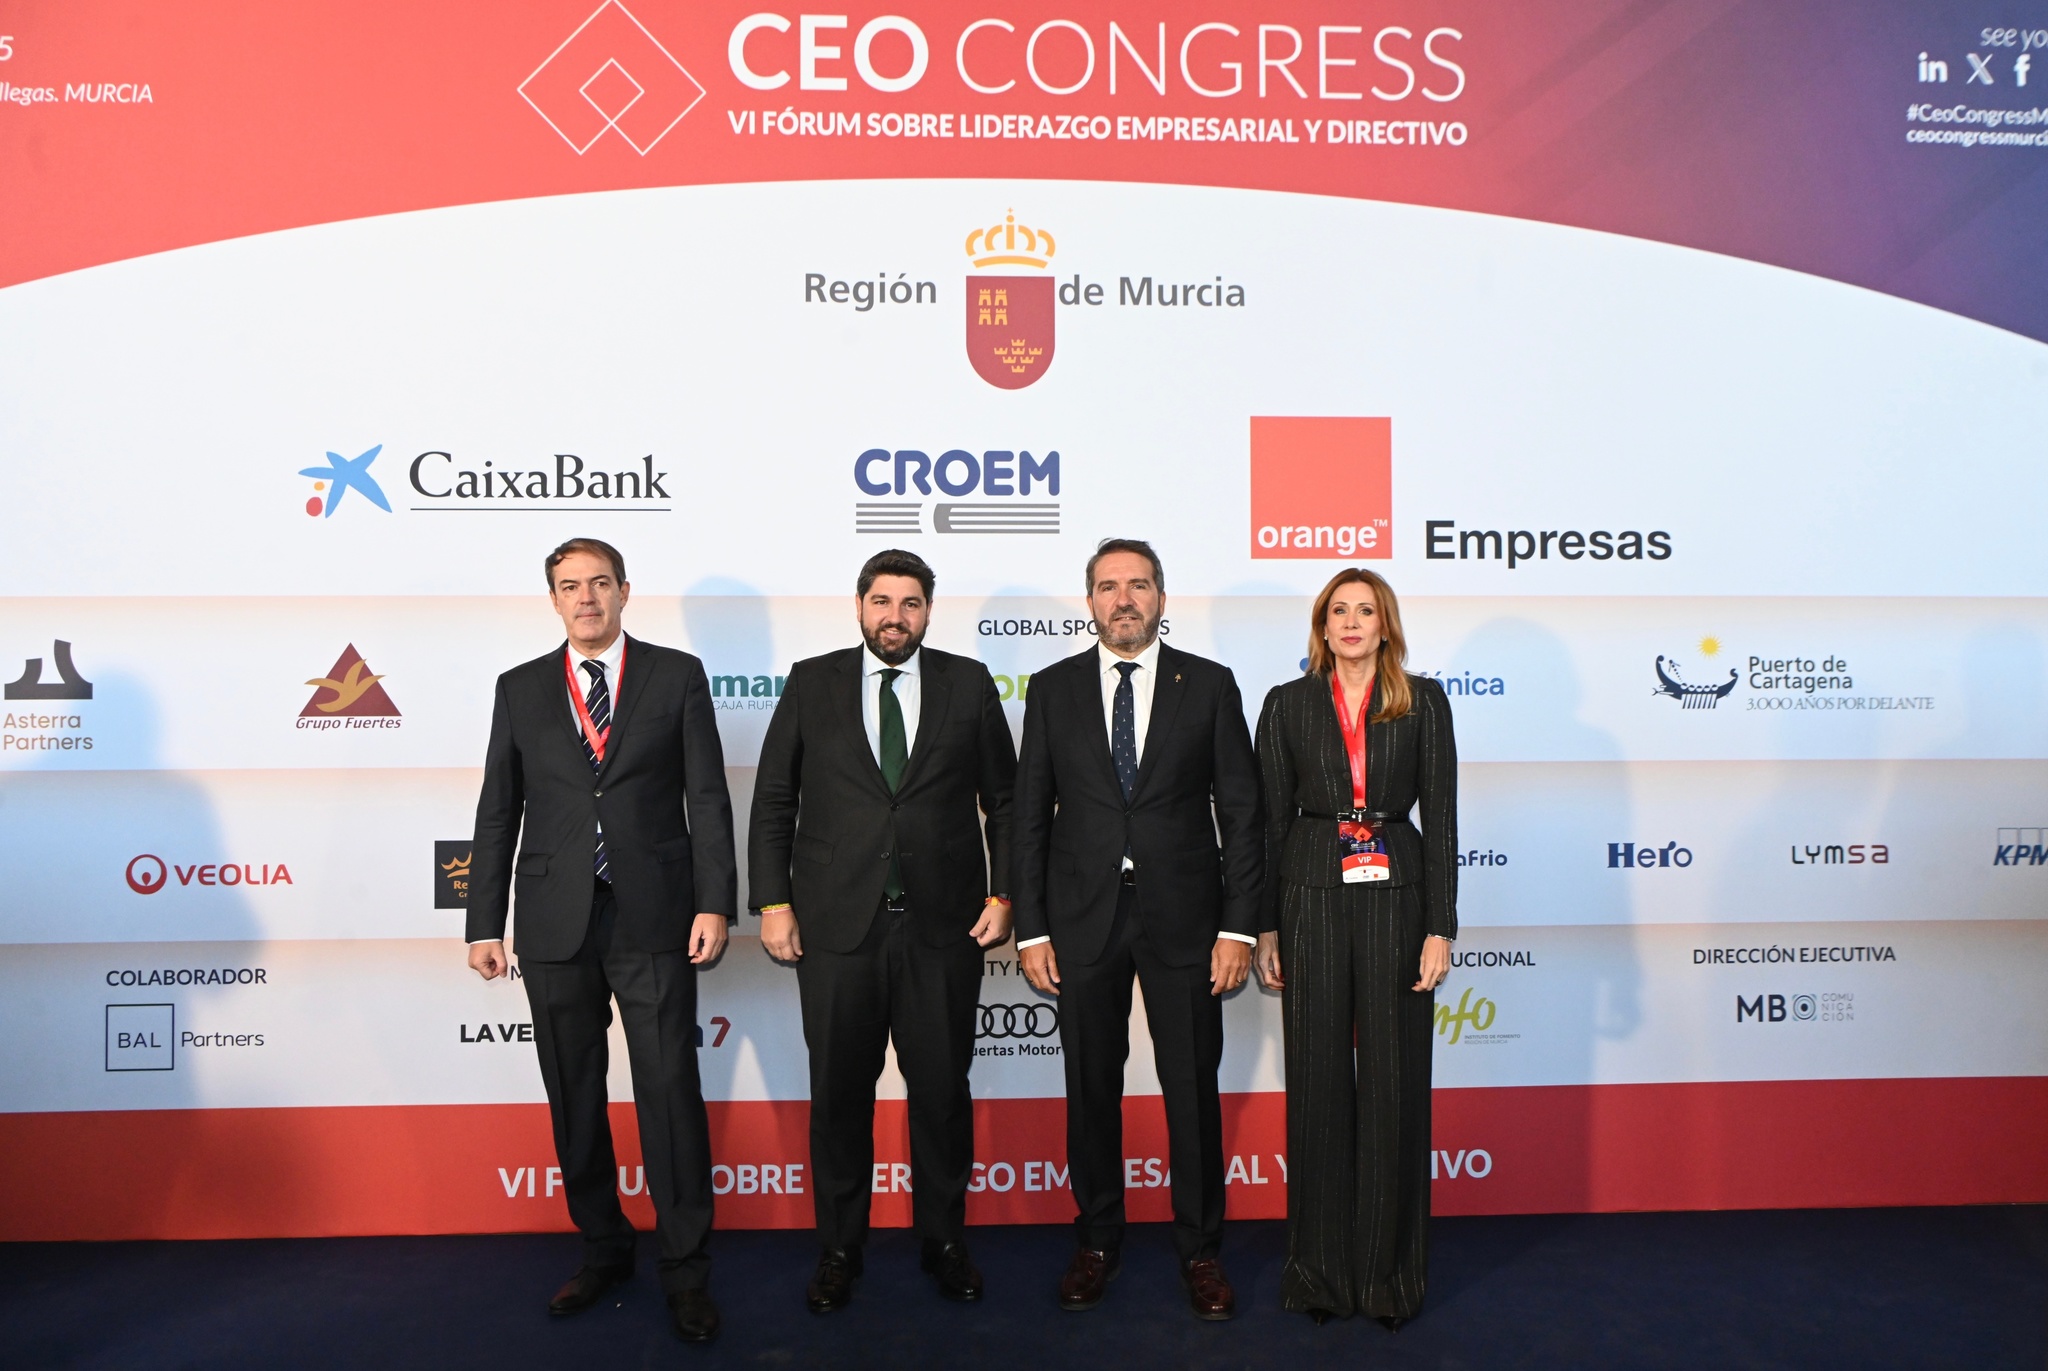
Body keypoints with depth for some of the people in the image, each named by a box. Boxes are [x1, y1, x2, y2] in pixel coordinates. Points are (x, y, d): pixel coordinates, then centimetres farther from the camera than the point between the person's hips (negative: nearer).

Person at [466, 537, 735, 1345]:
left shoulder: (677, 675, 3)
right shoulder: (520, 689, 9)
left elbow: (707, 796, -1)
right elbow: (498, 812, 9)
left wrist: (714, 904, -8)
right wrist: (484, 924, 5)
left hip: (654, 921, -2)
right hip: (555, 924, 3)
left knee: (671, 1095, -1)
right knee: (573, 1099, 12)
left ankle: (685, 1271, 12)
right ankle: (603, 1250, 30)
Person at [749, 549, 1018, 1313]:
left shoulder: (968, 684, 5)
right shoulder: (811, 684, 4)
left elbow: (1004, 799, 8)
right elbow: (773, 801, 5)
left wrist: (1002, 894, 1)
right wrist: (773, 901, -2)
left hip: (943, 926, 0)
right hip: (836, 926, 0)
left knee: (943, 1090, 9)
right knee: (839, 1092, 9)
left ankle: (944, 1241, 28)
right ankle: (838, 1249, 26)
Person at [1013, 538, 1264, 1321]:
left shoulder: (1209, 685, 2)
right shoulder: (1054, 690, 5)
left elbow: (1240, 810, 1)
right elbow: (1030, 815, 5)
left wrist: (1239, 925, -6)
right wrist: (1029, 928, -1)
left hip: (1183, 917, -1)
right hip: (1083, 918, 1)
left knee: (1193, 1090, 7)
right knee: (1091, 1089, 11)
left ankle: (1200, 1251, 24)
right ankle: (1097, 1243, 29)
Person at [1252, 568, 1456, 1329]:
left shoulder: (1423, 702, 4)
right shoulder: (1288, 704, 6)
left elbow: (1441, 815, 1)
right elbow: (1271, 819, 6)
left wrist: (1440, 928, -5)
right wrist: (1264, 927, 1)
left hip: (1394, 898, 0)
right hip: (1313, 897, 1)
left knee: (1394, 1081, 4)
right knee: (1318, 1081, 6)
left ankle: (1390, 1267, 19)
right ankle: (1321, 1267, 19)